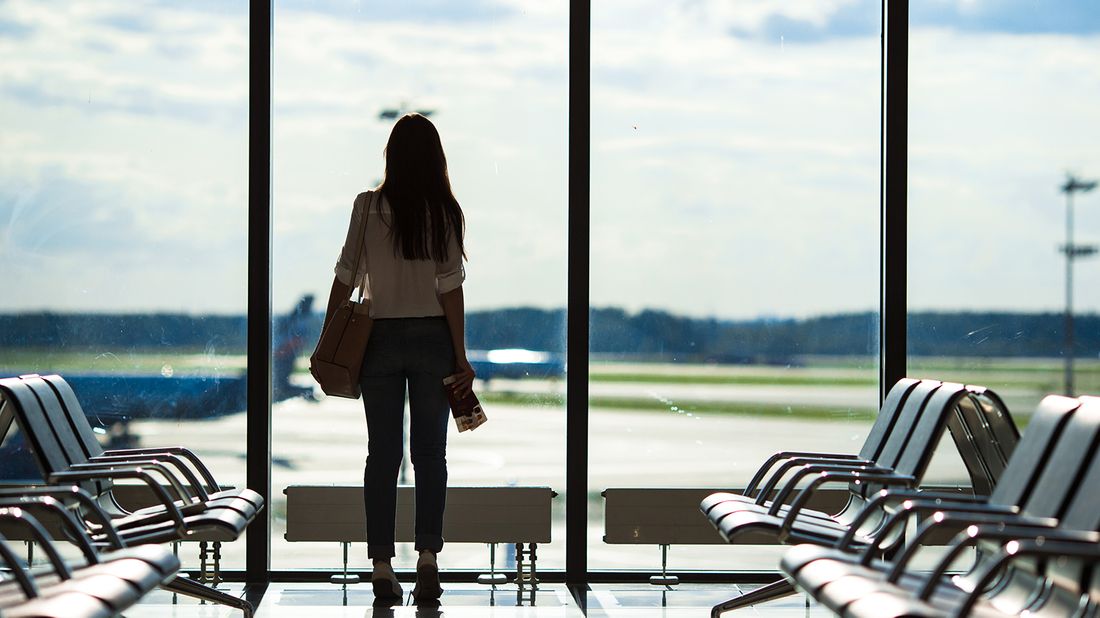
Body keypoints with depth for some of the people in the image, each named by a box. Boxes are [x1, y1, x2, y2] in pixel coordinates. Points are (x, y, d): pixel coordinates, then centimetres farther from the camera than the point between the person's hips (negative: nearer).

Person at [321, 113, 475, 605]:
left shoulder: (369, 206, -3)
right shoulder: (444, 212, -4)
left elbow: (346, 277, -3)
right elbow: (450, 287, -6)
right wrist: (461, 357, -3)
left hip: (380, 339, 0)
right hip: (432, 338, 0)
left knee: (382, 453, 3)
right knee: (430, 452, 6)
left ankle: (382, 565, 1)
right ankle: (427, 553, -5)